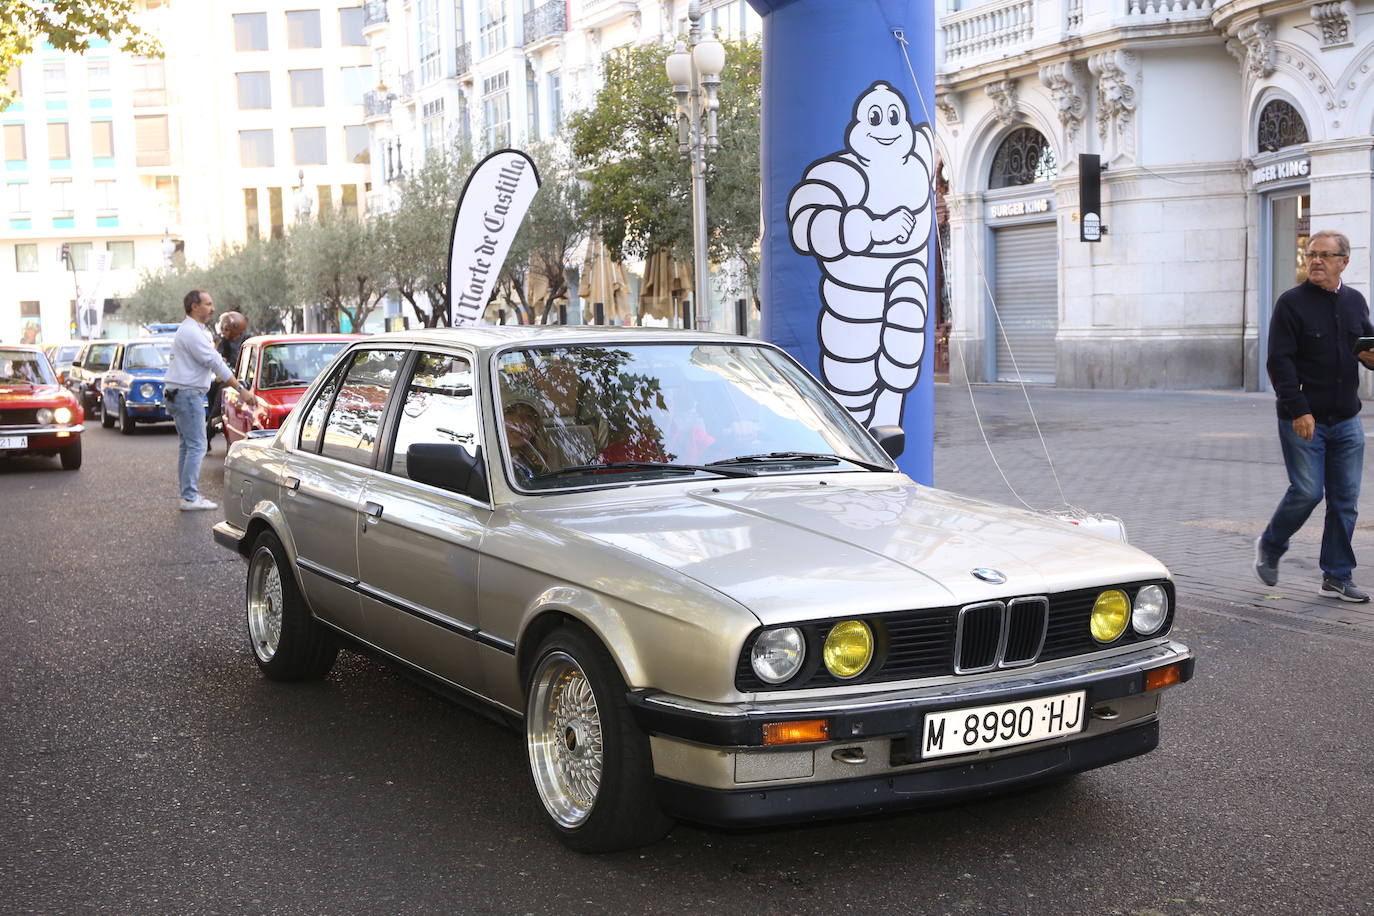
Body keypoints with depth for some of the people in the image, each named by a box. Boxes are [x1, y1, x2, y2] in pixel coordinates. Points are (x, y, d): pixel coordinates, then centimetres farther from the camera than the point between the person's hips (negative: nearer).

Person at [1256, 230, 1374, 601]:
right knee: (1307, 492, -9)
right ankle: (1269, 547, 18)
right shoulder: (1292, 303, -6)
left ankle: (1337, 577, 13)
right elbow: (1280, 361, -12)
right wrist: (1298, 410, -19)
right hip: (1303, 419, -5)